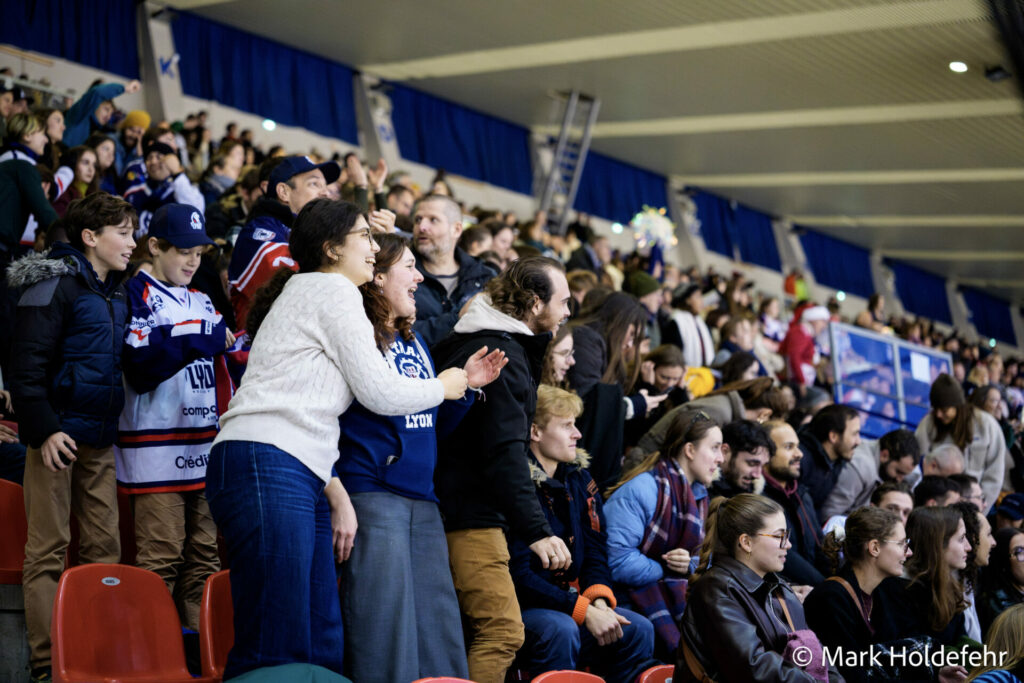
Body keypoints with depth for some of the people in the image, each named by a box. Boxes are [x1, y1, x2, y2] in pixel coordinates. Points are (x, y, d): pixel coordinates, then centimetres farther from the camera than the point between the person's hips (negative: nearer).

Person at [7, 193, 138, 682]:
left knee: (104, 546, 8)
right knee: (48, 549, -2)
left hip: (99, 439, 8)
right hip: (59, 435, -8)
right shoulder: (55, 285, -9)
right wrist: (43, 430, -19)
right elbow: (26, 364, -14)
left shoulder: (116, 293, 15)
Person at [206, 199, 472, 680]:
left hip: (303, 477, 10)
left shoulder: (305, 295, 31)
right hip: (265, 465, -10)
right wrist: (443, 387, 16)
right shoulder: (332, 289, 1)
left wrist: (336, 493, 18)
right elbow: (380, 392, -3)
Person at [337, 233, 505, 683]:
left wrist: (465, 386, 8)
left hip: (423, 501, 8)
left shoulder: (415, 341, 18)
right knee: (384, 633, -6)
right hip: (372, 495, -8)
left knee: (440, 637, 9)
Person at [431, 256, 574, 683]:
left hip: (462, 509, 11)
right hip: (471, 515, -11)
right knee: (503, 631, -14)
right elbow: (505, 452, -23)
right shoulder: (502, 354, -15)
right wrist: (536, 531, -25)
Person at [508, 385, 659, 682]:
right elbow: (519, 574, -20)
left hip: (569, 598, 8)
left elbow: (596, 552, 10)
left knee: (638, 629, -9)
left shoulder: (580, 480, 8)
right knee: (560, 629, -35)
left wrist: (599, 601, -11)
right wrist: (583, 610, -22)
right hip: (520, 606, -7)